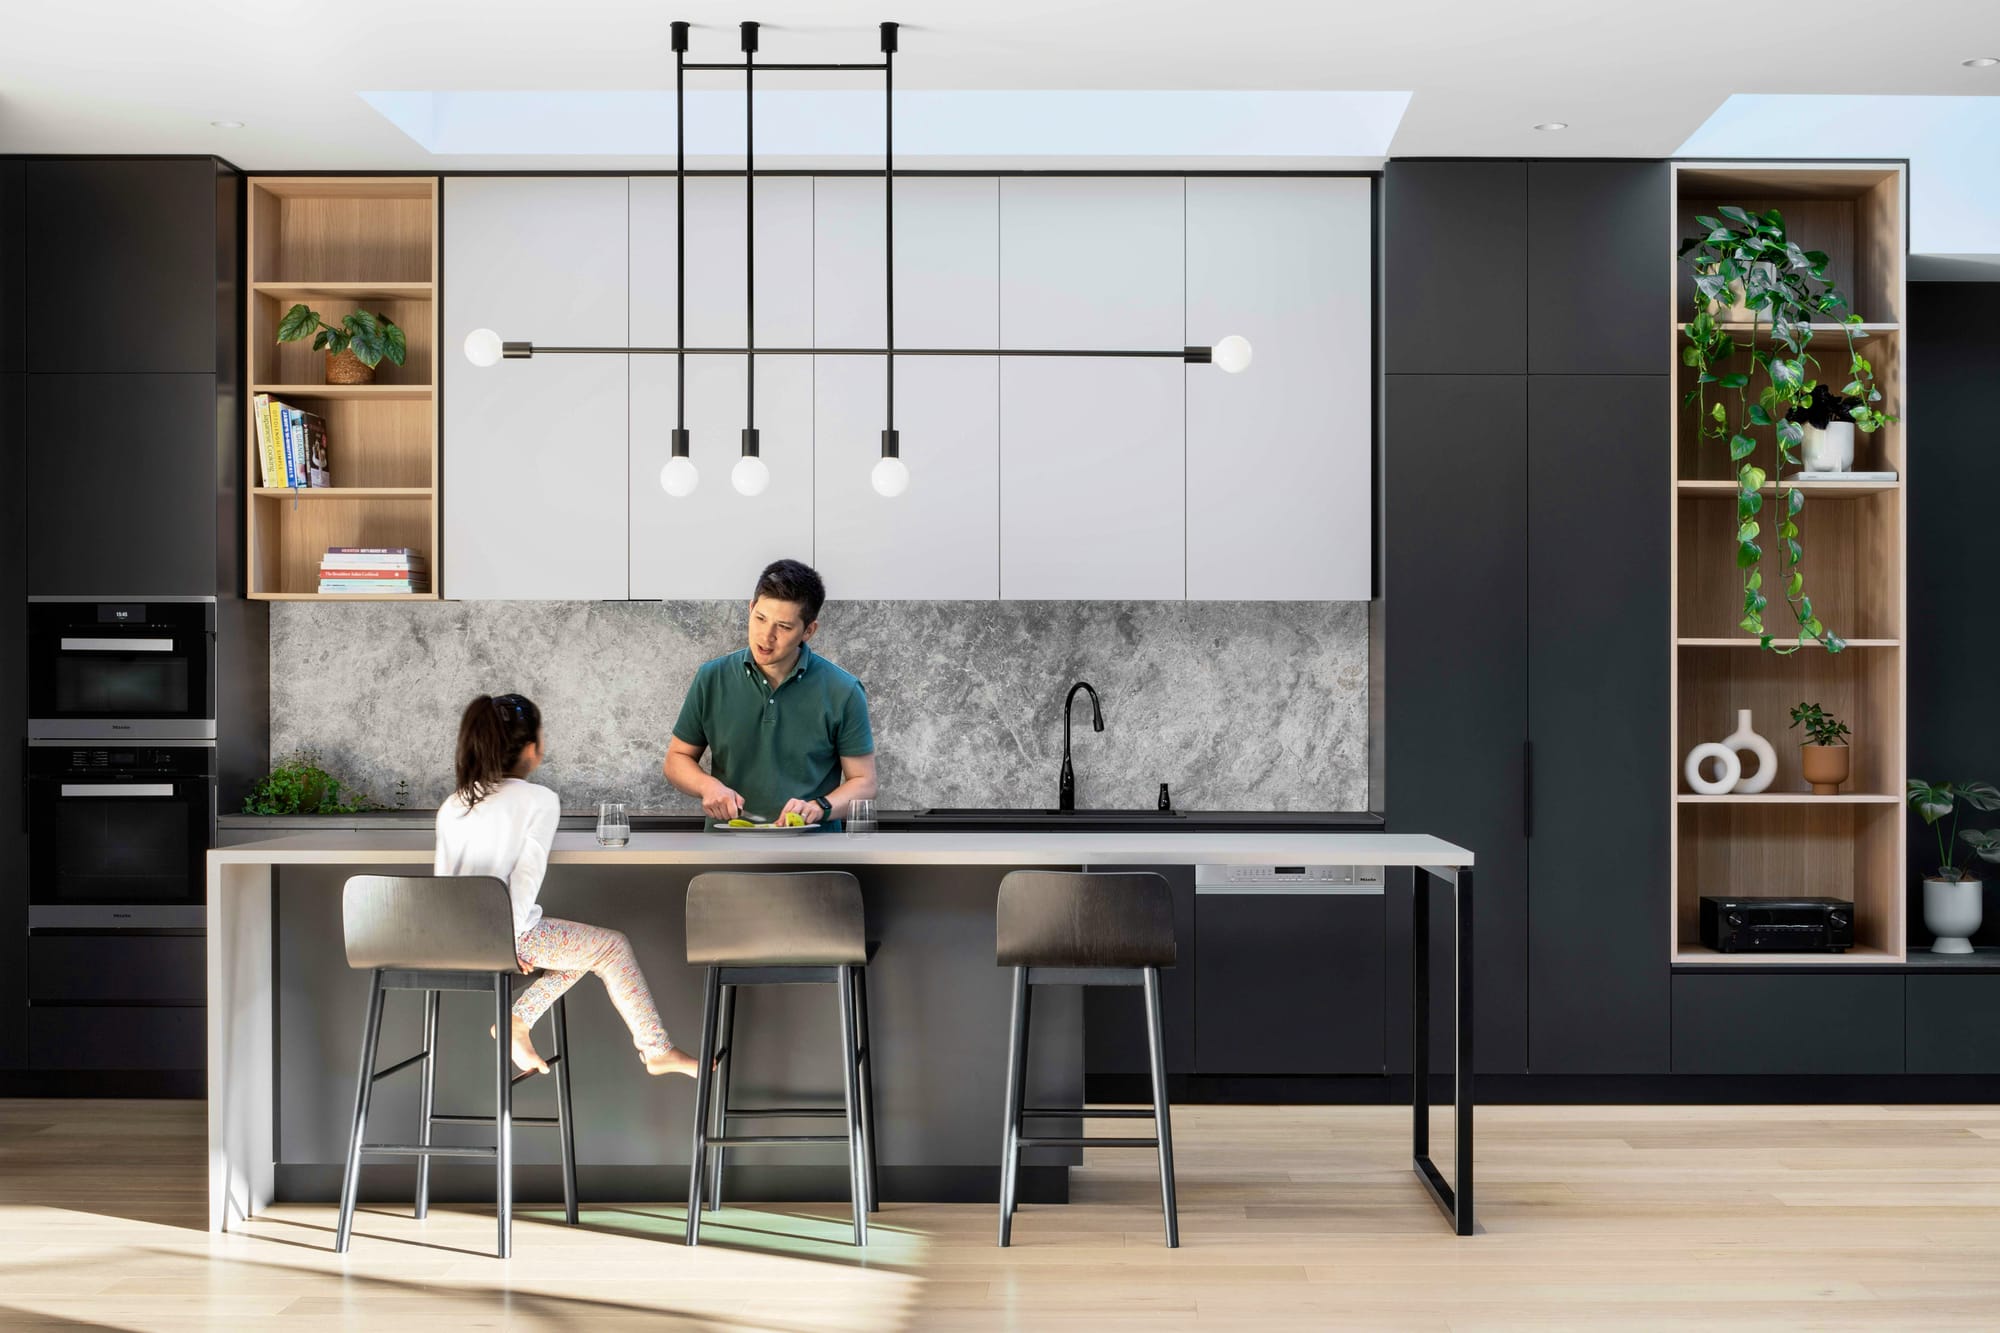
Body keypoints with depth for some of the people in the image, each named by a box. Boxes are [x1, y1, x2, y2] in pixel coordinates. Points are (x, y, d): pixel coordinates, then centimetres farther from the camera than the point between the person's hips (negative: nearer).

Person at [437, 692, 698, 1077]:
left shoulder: (451, 805, 9)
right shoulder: (540, 800, -8)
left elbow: (443, 875, 5)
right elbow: (526, 874, -18)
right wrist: (507, 938, -15)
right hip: (508, 932, -7)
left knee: (582, 945, 27)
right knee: (613, 947, 13)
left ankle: (517, 1021, 14)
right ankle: (657, 1050, 14)